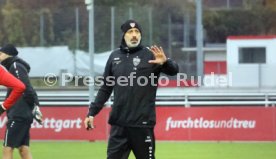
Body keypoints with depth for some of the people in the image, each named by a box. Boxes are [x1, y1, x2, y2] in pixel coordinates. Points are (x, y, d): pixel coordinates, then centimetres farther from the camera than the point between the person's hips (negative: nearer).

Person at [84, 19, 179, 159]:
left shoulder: (149, 55, -2)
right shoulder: (115, 56, 10)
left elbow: (173, 70, -14)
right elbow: (105, 88, 15)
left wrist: (165, 62, -36)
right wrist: (92, 112, 9)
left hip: (142, 123, -4)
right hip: (118, 124, 4)